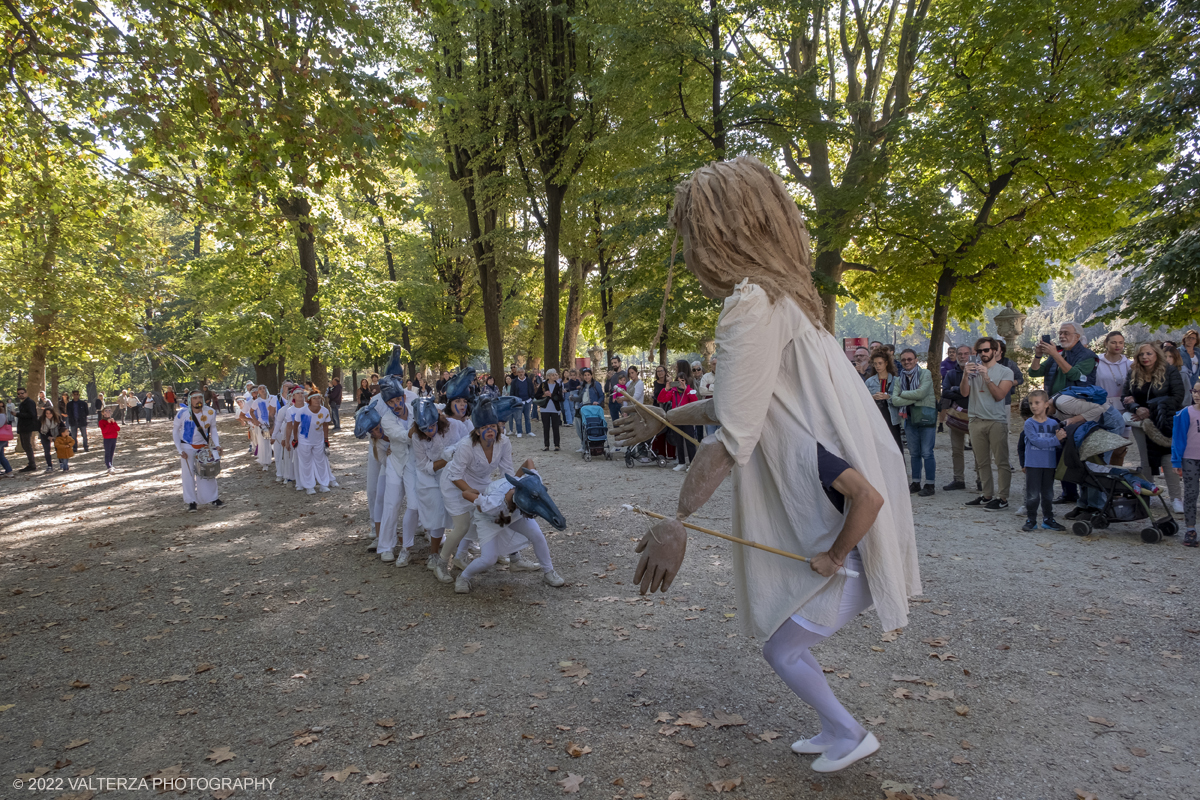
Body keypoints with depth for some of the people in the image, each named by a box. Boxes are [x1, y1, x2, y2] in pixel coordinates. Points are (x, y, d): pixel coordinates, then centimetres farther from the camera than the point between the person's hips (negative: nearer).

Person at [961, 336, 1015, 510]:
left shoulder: (1005, 372, 3)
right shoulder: (973, 369, 12)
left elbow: (999, 395, -9)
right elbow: (964, 393, 1)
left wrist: (987, 377, -16)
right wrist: (966, 375, -14)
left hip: (996, 421, -4)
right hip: (976, 421, 4)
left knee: (1002, 461, -4)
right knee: (982, 462, 7)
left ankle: (1003, 497, -1)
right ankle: (987, 495, 14)